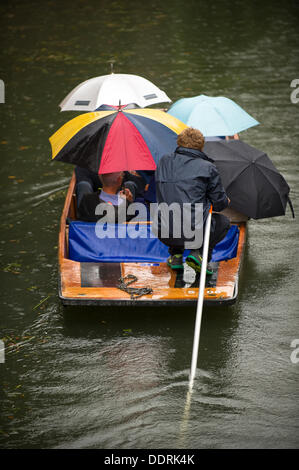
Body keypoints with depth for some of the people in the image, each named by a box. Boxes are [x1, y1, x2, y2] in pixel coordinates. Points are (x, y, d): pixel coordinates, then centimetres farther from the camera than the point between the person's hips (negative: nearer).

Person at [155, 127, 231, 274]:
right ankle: (199, 253, 2)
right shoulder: (208, 168, -4)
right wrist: (226, 201, 26)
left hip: (165, 236, 5)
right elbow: (219, 203, 0)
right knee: (223, 222, 26)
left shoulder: (163, 162, 9)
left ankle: (175, 255, 18)